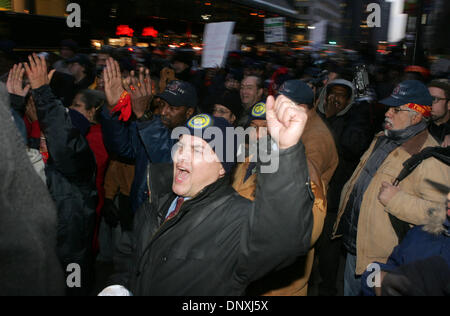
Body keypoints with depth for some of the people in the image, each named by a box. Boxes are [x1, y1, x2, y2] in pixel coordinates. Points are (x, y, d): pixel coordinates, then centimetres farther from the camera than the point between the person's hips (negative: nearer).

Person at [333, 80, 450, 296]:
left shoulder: (429, 158, -22)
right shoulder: (383, 140, 6)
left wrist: (397, 200, -34)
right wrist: (345, 204, 17)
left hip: (382, 256, -8)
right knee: (350, 290, 25)